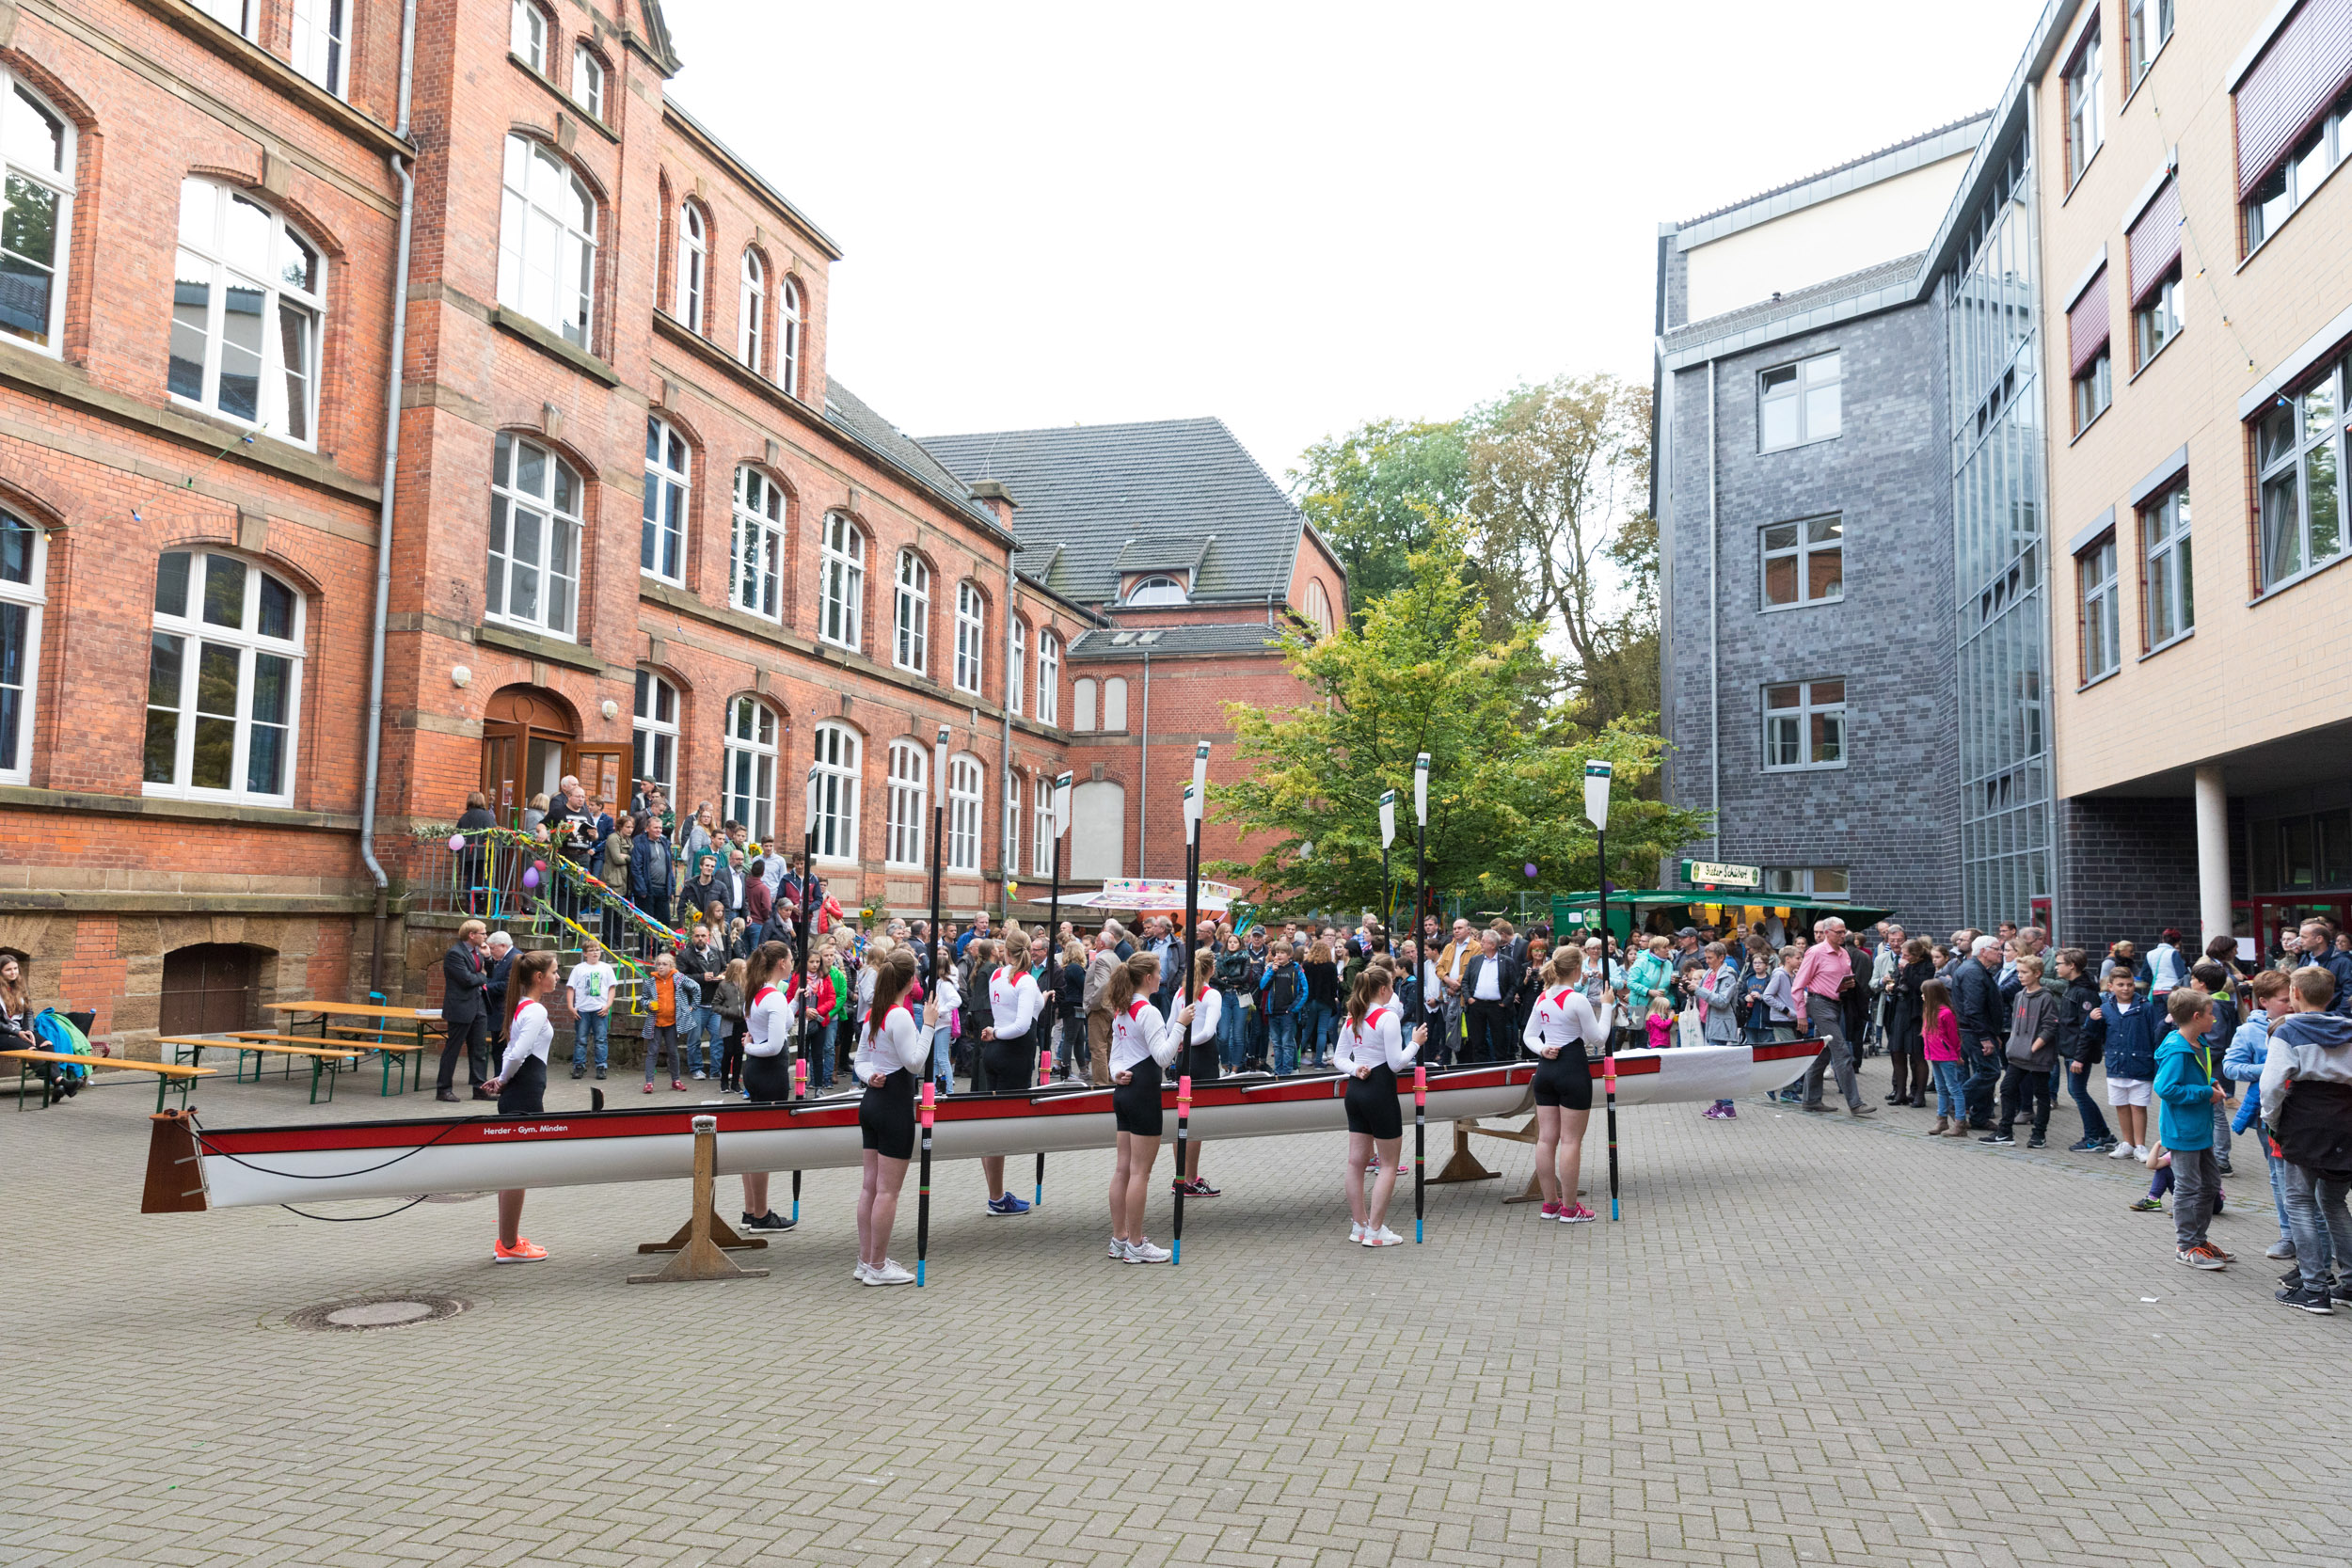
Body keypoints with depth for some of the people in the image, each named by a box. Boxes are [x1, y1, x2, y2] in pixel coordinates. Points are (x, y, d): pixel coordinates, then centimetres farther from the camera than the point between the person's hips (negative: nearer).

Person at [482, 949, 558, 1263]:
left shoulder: (522, 1007, 13)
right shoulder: (536, 1011, -16)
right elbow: (517, 1055, -24)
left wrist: (502, 1080, 5)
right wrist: (504, 1081, -7)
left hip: (514, 1095, 10)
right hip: (525, 1096, -10)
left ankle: (508, 1240, 23)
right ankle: (509, 1246, 5)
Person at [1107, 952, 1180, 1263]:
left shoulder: (1120, 1010, 13)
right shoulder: (1148, 1012, -15)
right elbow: (1162, 1057, -20)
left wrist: (1116, 1074, 4)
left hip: (1123, 1093, 9)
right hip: (1143, 1094, -9)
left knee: (1123, 1168, 12)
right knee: (1140, 1171, -3)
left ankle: (1119, 1238, 18)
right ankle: (1135, 1245, 3)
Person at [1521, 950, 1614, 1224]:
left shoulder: (1542, 998, 8)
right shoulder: (1577, 1000, -14)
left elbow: (1529, 1037, 12)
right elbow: (1598, 1039, -8)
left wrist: (1543, 1050, -4)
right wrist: (1607, 1005, -1)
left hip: (1546, 1069, 7)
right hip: (1573, 1069, -7)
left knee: (1546, 1139, 9)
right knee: (1571, 1140, 0)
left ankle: (1550, 1203, 17)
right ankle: (1569, 1208, 6)